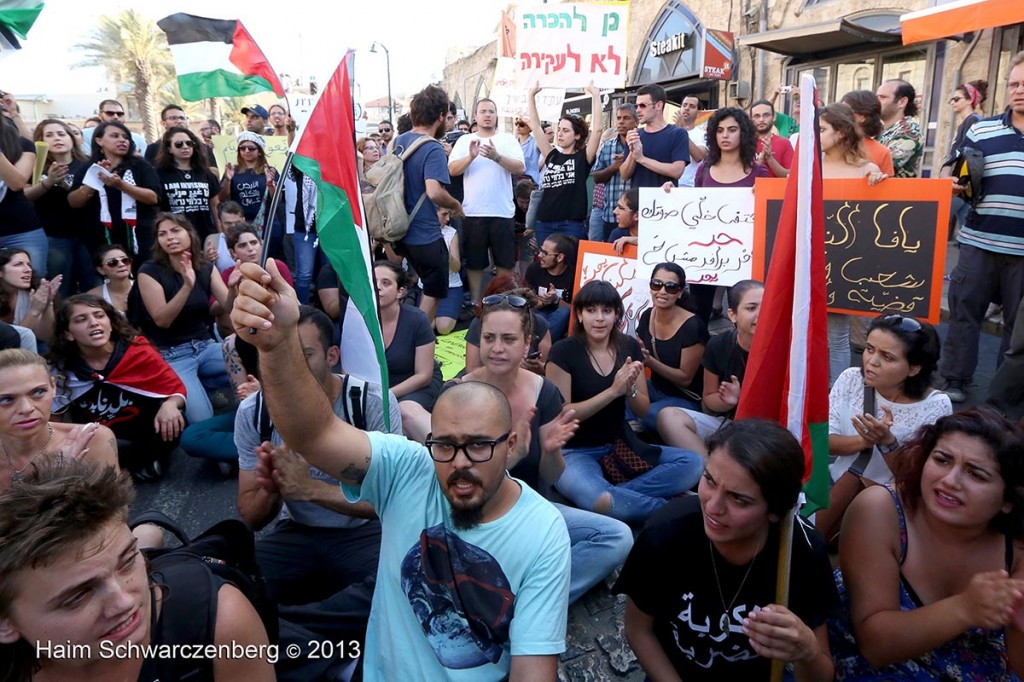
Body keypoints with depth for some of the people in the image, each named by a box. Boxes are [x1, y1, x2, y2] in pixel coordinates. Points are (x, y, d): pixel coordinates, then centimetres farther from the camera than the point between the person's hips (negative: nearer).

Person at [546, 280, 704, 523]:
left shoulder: (629, 347, 3)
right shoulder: (563, 352, -11)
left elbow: (643, 410, 7)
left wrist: (630, 389, -16)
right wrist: (613, 390, -23)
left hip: (619, 446, 6)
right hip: (575, 452, -5)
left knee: (693, 464, -15)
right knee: (599, 501, -37)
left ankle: (616, 493, -20)